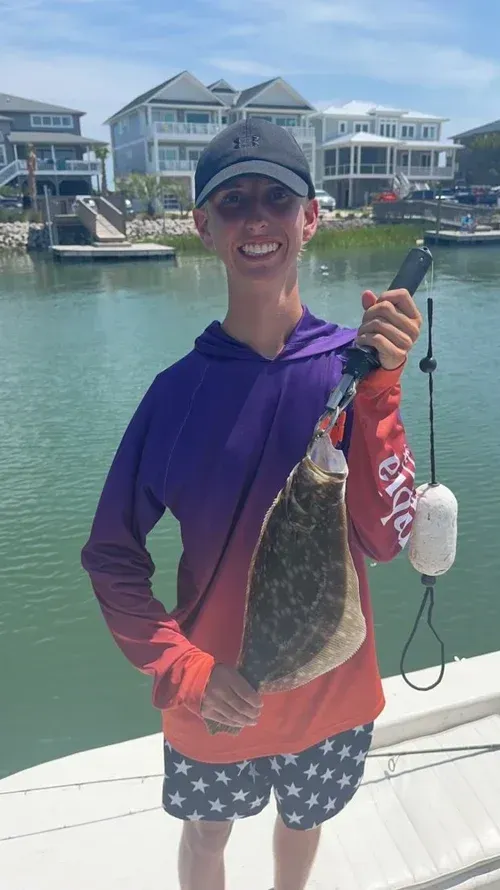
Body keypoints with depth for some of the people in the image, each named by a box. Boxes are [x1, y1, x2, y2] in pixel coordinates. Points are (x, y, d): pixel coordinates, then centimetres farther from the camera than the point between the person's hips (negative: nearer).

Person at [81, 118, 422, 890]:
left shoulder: (355, 365, -16)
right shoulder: (180, 388, -16)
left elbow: (384, 540, -21)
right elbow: (111, 554, -9)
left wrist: (379, 386, -30)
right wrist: (180, 668, -20)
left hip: (332, 688, 1)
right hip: (214, 699, 0)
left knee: (305, 821, 30)